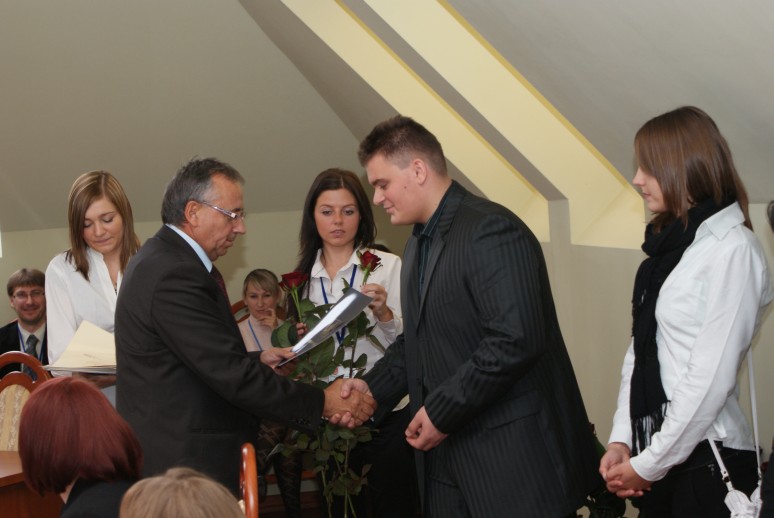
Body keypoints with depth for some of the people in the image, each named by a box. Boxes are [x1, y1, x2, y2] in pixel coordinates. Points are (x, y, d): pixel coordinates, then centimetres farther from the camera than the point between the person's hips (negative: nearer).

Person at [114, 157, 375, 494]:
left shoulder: (163, 260, 11)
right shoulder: (172, 276, -22)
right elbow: (233, 376, -23)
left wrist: (256, 361, 10)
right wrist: (323, 403, -17)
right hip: (182, 464, -11)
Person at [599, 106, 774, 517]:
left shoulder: (732, 249, -14)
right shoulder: (669, 245, 11)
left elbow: (712, 378, -18)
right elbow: (639, 352, 8)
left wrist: (650, 464, -13)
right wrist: (621, 440, -2)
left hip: (706, 461, -7)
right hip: (661, 458, 7)